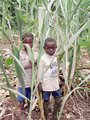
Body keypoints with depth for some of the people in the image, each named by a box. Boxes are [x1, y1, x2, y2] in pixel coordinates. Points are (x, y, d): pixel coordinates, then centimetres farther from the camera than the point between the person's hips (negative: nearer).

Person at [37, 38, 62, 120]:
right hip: (46, 85, -5)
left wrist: (58, 80, 15)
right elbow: (40, 72, -11)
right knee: (46, 102, 10)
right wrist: (40, 83, -9)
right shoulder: (43, 58, -16)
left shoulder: (56, 57, 0)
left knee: (58, 101, 14)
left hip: (55, 84, 5)